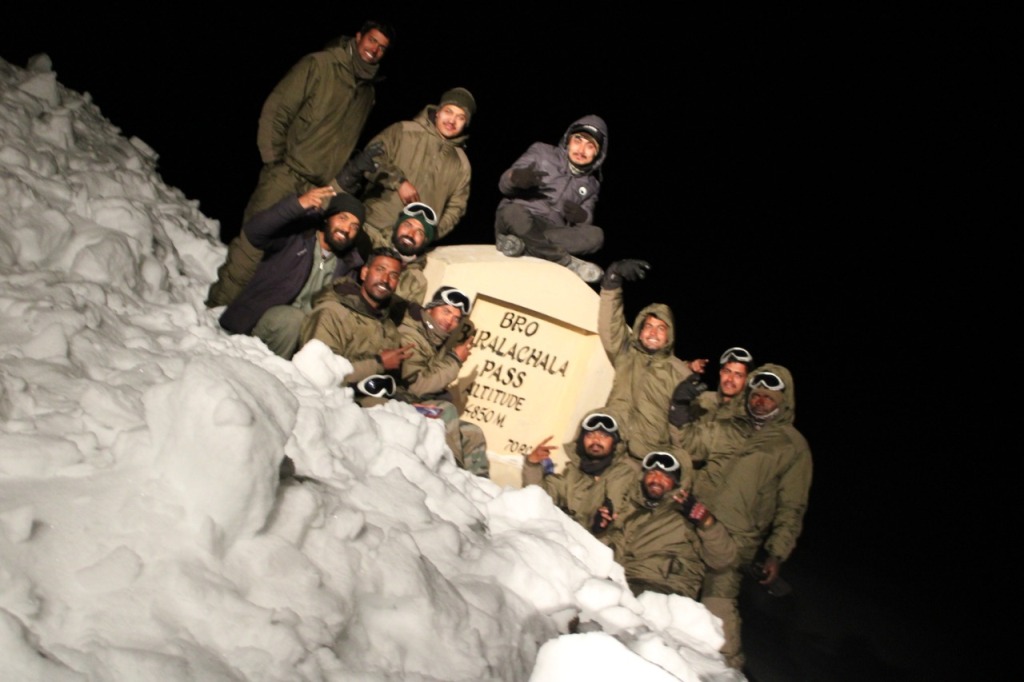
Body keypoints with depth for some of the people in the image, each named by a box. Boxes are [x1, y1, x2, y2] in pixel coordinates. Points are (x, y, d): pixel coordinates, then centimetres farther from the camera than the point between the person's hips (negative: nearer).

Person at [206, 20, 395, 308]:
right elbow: (276, 109, -4)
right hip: (286, 174, -4)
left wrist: (342, 181, 11)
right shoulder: (318, 65, -2)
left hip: (321, 187, 5)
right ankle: (219, 304, -2)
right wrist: (273, 159, -9)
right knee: (253, 240, -9)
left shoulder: (369, 90, 15)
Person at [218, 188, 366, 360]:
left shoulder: (347, 266, 9)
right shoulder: (295, 237, -3)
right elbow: (253, 232, -21)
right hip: (263, 318, -4)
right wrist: (297, 205, -31)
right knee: (291, 318, -34)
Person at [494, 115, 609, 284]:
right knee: (514, 212, -37)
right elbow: (503, 185, -2)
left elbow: (586, 222, 9)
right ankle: (568, 263, -29)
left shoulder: (591, 185, 15)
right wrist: (515, 177, -27)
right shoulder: (542, 152, 6)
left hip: (550, 234, 3)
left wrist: (582, 217, -16)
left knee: (595, 235, -23)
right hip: (515, 222, -3)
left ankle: (520, 243, -34)